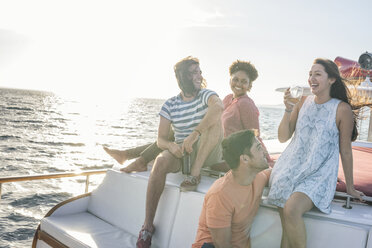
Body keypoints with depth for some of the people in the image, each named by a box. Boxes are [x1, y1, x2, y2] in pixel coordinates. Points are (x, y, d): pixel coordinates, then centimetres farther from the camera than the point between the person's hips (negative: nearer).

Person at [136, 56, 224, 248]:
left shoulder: (206, 95, -3)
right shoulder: (170, 105, 4)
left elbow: (219, 107, -30)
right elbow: (161, 139, 1)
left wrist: (195, 133, -39)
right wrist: (172, 146, -23)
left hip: (208, 153, -1)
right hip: (181, 153, 2)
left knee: (214, 118, -26)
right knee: (161, 161, -31)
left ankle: (195, 174, -30)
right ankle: (147, 225, -22)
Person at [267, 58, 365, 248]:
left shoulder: (342, 109, -6)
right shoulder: (303, 102, 5)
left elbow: (346, 151, 0)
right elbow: (283, 138, 6)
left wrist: (350, 187, 7)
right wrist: (288, 110, -9)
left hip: (319, 175, -3)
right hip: (291, 169, 4)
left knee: (291, 210, -29)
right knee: (286, 229, -7)